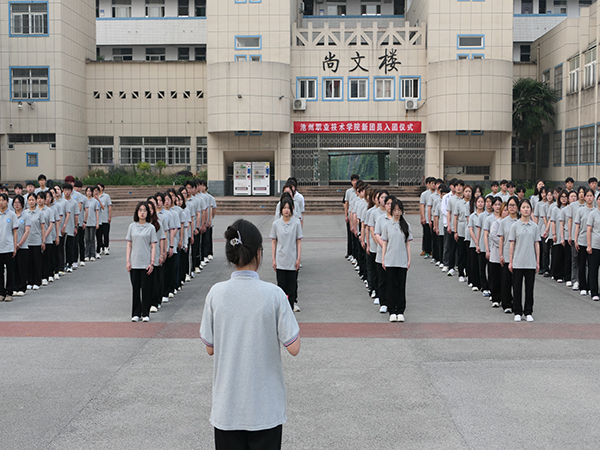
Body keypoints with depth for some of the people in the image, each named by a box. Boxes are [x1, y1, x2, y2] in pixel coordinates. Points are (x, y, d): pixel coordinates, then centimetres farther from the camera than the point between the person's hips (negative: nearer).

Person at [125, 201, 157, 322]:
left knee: (146, 288, 0)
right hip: (134, 263, 2)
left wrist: (152, 263, -7)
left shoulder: (151, 227, 1)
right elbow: (129, 245, 9)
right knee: (135, 288, 5)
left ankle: (146, 314, 9)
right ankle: (136, 314, 14)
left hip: (146, 263, -2)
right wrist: (128, 261, 2)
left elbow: (153, 246, 0)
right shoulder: (132, 226, 7)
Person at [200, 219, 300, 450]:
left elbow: (210, 348, 1)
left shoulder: (216, 293, -8)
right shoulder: (273, 294, -14)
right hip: (266, 407, -2)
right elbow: (294, 348, -9)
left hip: (227, 406, 2)